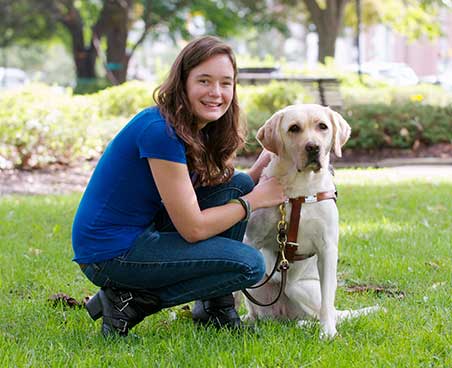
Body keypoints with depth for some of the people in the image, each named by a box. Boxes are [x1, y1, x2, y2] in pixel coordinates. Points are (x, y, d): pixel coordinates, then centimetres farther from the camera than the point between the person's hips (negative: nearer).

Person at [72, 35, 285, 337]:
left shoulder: (199, 129, 6)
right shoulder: (161, 130, -23)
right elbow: (193, 228, -21)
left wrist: (262, 166, -3)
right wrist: (255, 199, -10)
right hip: (111, 253, -10)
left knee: (238, 183, 5)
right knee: (249, 264, -14)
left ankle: (216, 307, 10)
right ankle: (131, 302, -4)